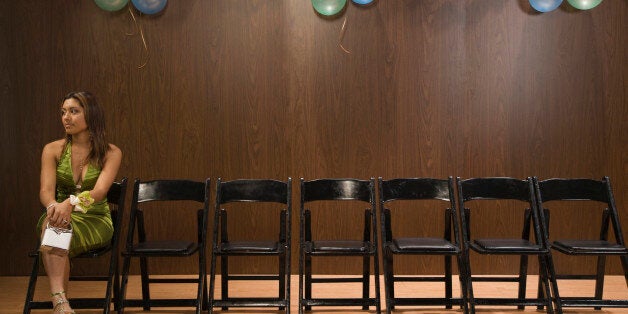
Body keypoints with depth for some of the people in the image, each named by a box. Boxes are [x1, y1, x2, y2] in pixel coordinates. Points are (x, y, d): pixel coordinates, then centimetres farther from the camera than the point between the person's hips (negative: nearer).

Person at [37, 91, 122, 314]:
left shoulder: (111, 153, -3)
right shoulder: (53, 150, 4)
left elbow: (99, 192, -20)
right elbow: (46, 190, -11)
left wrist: (70, 203, -41)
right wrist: (55, 206, -36)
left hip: (95, 220, -2)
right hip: (61, 214, 2)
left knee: (55, 234, -33)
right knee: (51, 223, -35)